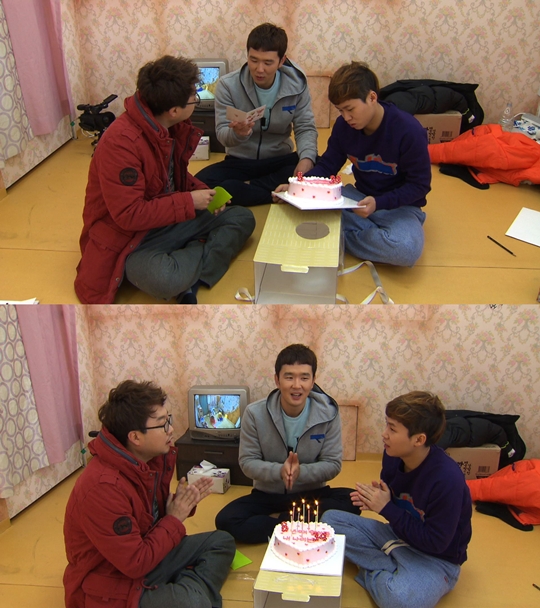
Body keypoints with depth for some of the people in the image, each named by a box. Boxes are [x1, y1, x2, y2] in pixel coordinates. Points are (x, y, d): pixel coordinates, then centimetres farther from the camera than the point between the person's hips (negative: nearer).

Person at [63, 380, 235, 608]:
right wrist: (175, 520, -15)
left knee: (221, 542, 10)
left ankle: (187, 588, -7)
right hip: (110, 584, -9)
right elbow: (135, 564, -26)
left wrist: (183, 503, -7)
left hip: (143, 555, 9)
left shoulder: (152, 458, -4)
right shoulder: (102, 488, -30)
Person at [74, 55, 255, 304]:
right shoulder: (120, 142, -26)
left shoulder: (171, 126, -1)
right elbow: (128, 215, -28)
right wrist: (189, 202, -21)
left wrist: (201, 191, -3)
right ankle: (204, 254, -5)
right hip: (128, 239, -8)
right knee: (164, 279, -38)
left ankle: (189, 279, -16)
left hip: (170, 221, 9)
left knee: (242, 218, 2)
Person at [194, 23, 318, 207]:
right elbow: (222, 135, -15)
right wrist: (237, 133, -41)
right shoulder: (228, 85, -13)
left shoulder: (297, 84, -7)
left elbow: (305, 128, -5)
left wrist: (307, 158, -28)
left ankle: (248, 186, -18)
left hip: (280, 160, 2)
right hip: (240, 162, -1)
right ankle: (277, 193, -22)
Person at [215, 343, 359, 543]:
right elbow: (247, 462, -10)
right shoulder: (255, 413, -15)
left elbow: (333, 464, -10)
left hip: (311, 493, 1)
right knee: (226, 520, -25)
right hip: (267, 494, 0)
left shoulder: (328, 412, -14)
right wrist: (279, 471, -30)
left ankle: (281, 521, -16)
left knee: (352, 501, -27)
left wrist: (301, 472, -29)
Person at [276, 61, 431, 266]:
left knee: (407, 249, -37)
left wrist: (378, 203, -31)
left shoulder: (409, 131, -21)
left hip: (400, 205, -4)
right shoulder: (343, 126, -7)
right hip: (360, 197, 4)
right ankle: (373, 232, -15)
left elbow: (420, 184, -16)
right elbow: (327, 165, 2)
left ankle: (342, 237, -13)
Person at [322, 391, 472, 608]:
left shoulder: (447, 478, -29)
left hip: (437, 558, -7)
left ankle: (371, 572, -5)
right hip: (399, 535, 8)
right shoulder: (393, 455, -9)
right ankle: (393, 571, -10)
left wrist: (386, 508, -22)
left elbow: (435, 543, -25)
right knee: (330, 519, -3)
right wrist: (373, 499, -13)